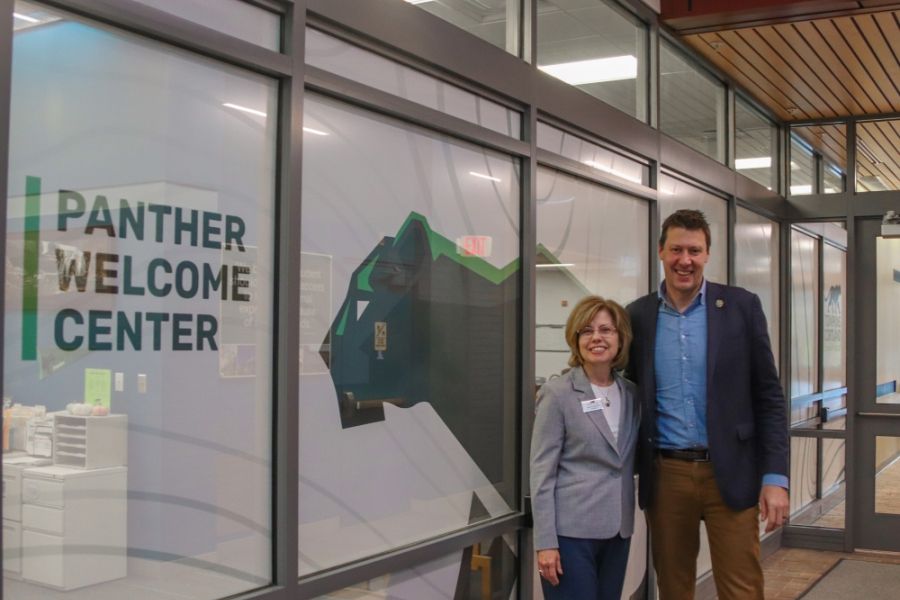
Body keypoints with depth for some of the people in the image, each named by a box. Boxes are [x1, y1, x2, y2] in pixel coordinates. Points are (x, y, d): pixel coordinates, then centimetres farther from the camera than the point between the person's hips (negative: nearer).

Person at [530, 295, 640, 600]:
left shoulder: (631, 393, 8)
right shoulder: (558, 393, -8)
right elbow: (541, 471, -9)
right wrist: (545, 541, -14)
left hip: (618, 530, 5)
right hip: (571, 530, -5)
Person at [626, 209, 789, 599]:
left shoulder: (741, 306, -1)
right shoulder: (638, 315, 4)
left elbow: (768, 396, -1)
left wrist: (775, 476, -8)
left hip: (730, 474, -2)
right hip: (664, 475, 2)